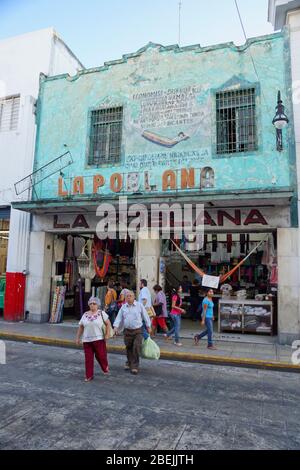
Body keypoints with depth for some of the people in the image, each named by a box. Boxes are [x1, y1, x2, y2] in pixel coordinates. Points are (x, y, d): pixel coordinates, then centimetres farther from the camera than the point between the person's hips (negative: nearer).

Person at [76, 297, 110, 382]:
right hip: (87, 340, 3)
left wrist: (107, 334, -7)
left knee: (101, 356, 1)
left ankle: (105, 368, 31)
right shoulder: (85, 315, 8)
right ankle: (89, 376, 18)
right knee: (88, 358, 4)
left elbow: (108, 324, 1)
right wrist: (78, 338, 12)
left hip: (99, 339, -3)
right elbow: (81, 327, 14)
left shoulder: (101, 313, 0)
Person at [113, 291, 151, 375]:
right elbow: (119, 317, 5)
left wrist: (148, 327, 4)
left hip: (138, 331, -2)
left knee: (136, 348, -9)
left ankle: (134, 366, 3)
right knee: (129, 348, 12)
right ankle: (129, 363, 34)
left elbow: (145, 316, 3)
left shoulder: (139, 305, -2)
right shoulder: (123, 307, 6)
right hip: (127, 331, 3)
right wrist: (116, 326, -9)